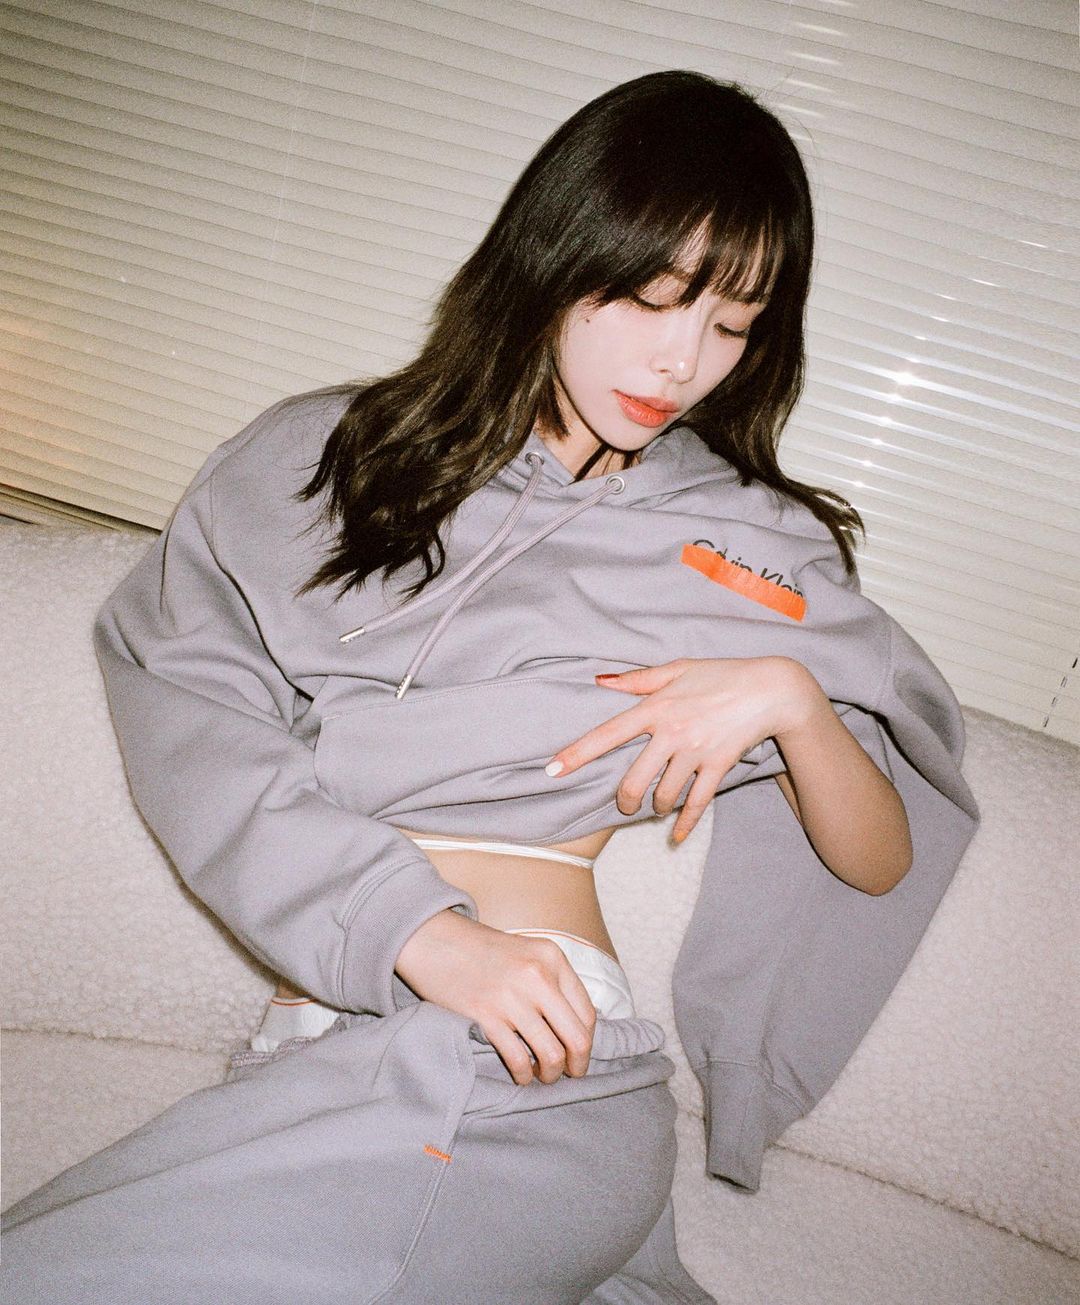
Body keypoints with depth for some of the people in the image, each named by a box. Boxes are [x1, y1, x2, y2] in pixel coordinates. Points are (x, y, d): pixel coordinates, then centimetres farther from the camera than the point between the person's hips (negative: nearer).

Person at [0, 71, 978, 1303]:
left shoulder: (754, 546, 13)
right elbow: (181, 691, -3)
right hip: (317, 1048, 4)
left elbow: (884, 863, 16)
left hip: (528, 1085, -3)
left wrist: (791, 698, -5)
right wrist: (412, 927, -16)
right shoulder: (319, 455, 12)